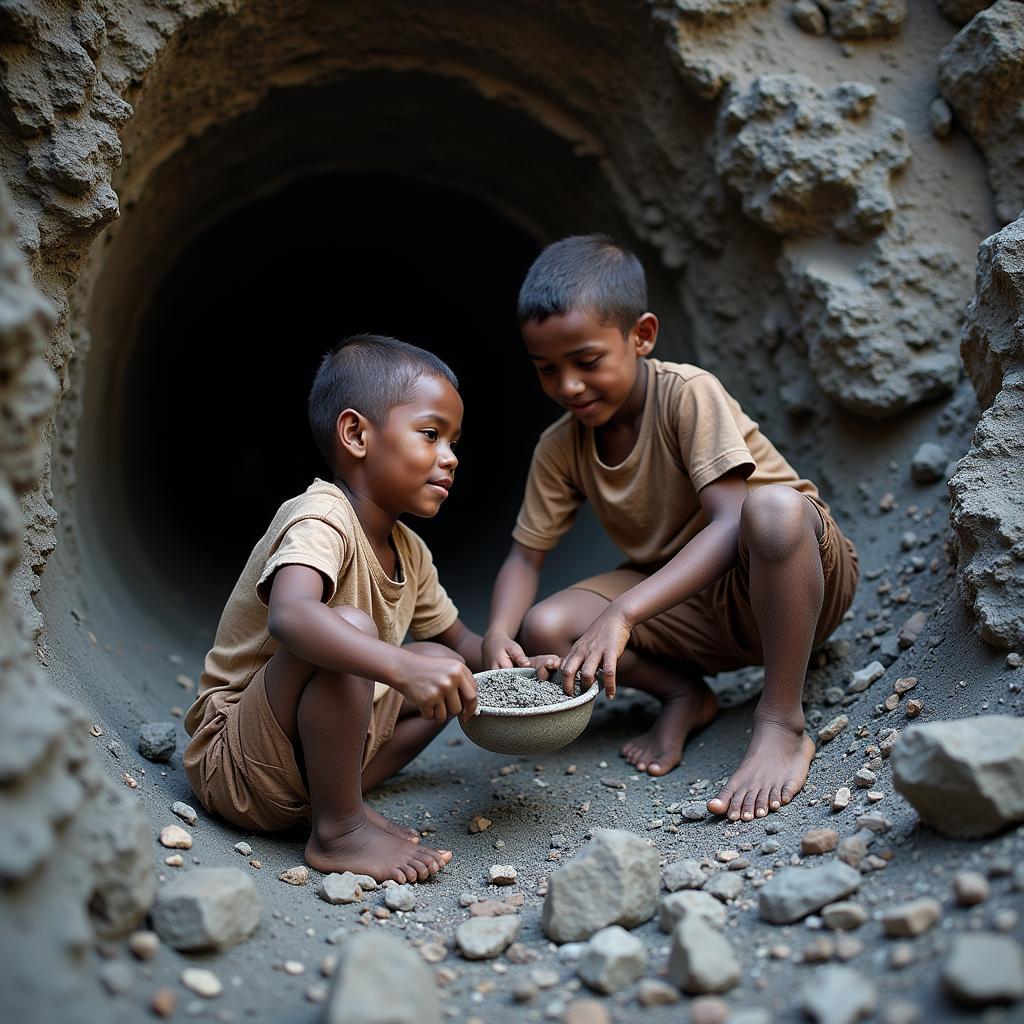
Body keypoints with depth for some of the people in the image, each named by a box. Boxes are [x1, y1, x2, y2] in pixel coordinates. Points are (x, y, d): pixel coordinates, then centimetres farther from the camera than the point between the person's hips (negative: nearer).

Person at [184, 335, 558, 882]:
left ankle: (335, 797, -3)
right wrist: (404, 667, -53)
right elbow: (290, 616, -43)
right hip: (235, 764, -9)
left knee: (447, 670, 11)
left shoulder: (408, 552, 7)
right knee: (352, 626, -31)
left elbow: (460, 641, 19)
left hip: (312, 746, 9)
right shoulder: (321, 518, -22)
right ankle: (336, 831, -18)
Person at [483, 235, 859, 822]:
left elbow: (732, 525, -33)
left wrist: (624, 612, -44)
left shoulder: (689, 394, -23)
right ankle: (686, 695, 5)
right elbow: (525, 557, -2)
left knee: (771, 506, -40)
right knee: (544, 628, -18)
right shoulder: (560, 448, -6)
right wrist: (499, 632, -25)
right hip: (693, 607, 5)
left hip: (808, 573, -4)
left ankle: (783, 724, -25)